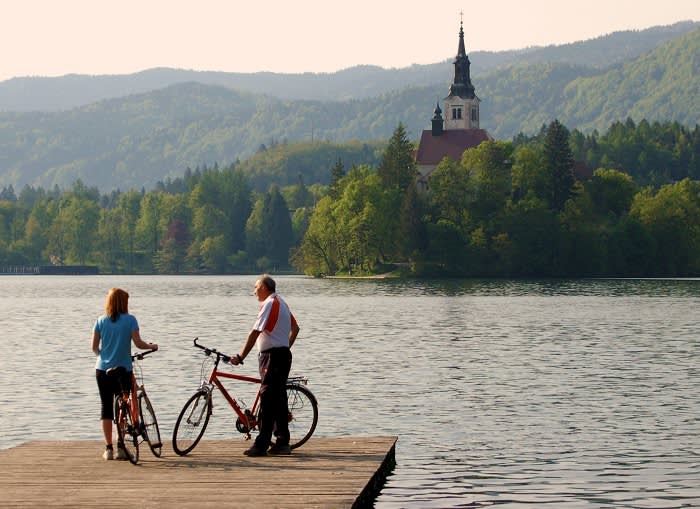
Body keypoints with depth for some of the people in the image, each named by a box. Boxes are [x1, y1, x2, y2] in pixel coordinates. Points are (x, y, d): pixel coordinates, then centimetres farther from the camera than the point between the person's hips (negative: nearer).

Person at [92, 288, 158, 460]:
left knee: (106, 408, 6)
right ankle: (121, 447, 4)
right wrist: (152, 346, 9)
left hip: (103, 370, 2)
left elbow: (94, 347, 2)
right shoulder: (130, 320, -6)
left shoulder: (101, 321, 1)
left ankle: (108, 448, 4)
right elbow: (138, 343, -10)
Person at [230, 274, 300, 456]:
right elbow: (295, 328, 25)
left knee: (268, 400, -10)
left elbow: (255, 333, -21)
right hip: (284, 355, 10)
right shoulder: (281, 303, 17)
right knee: (279, 400, 12)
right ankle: (282, 443, 14)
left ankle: (261, 445, -11)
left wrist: (240, 357, -21)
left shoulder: (269, 304, -14)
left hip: (272, 356, -10)